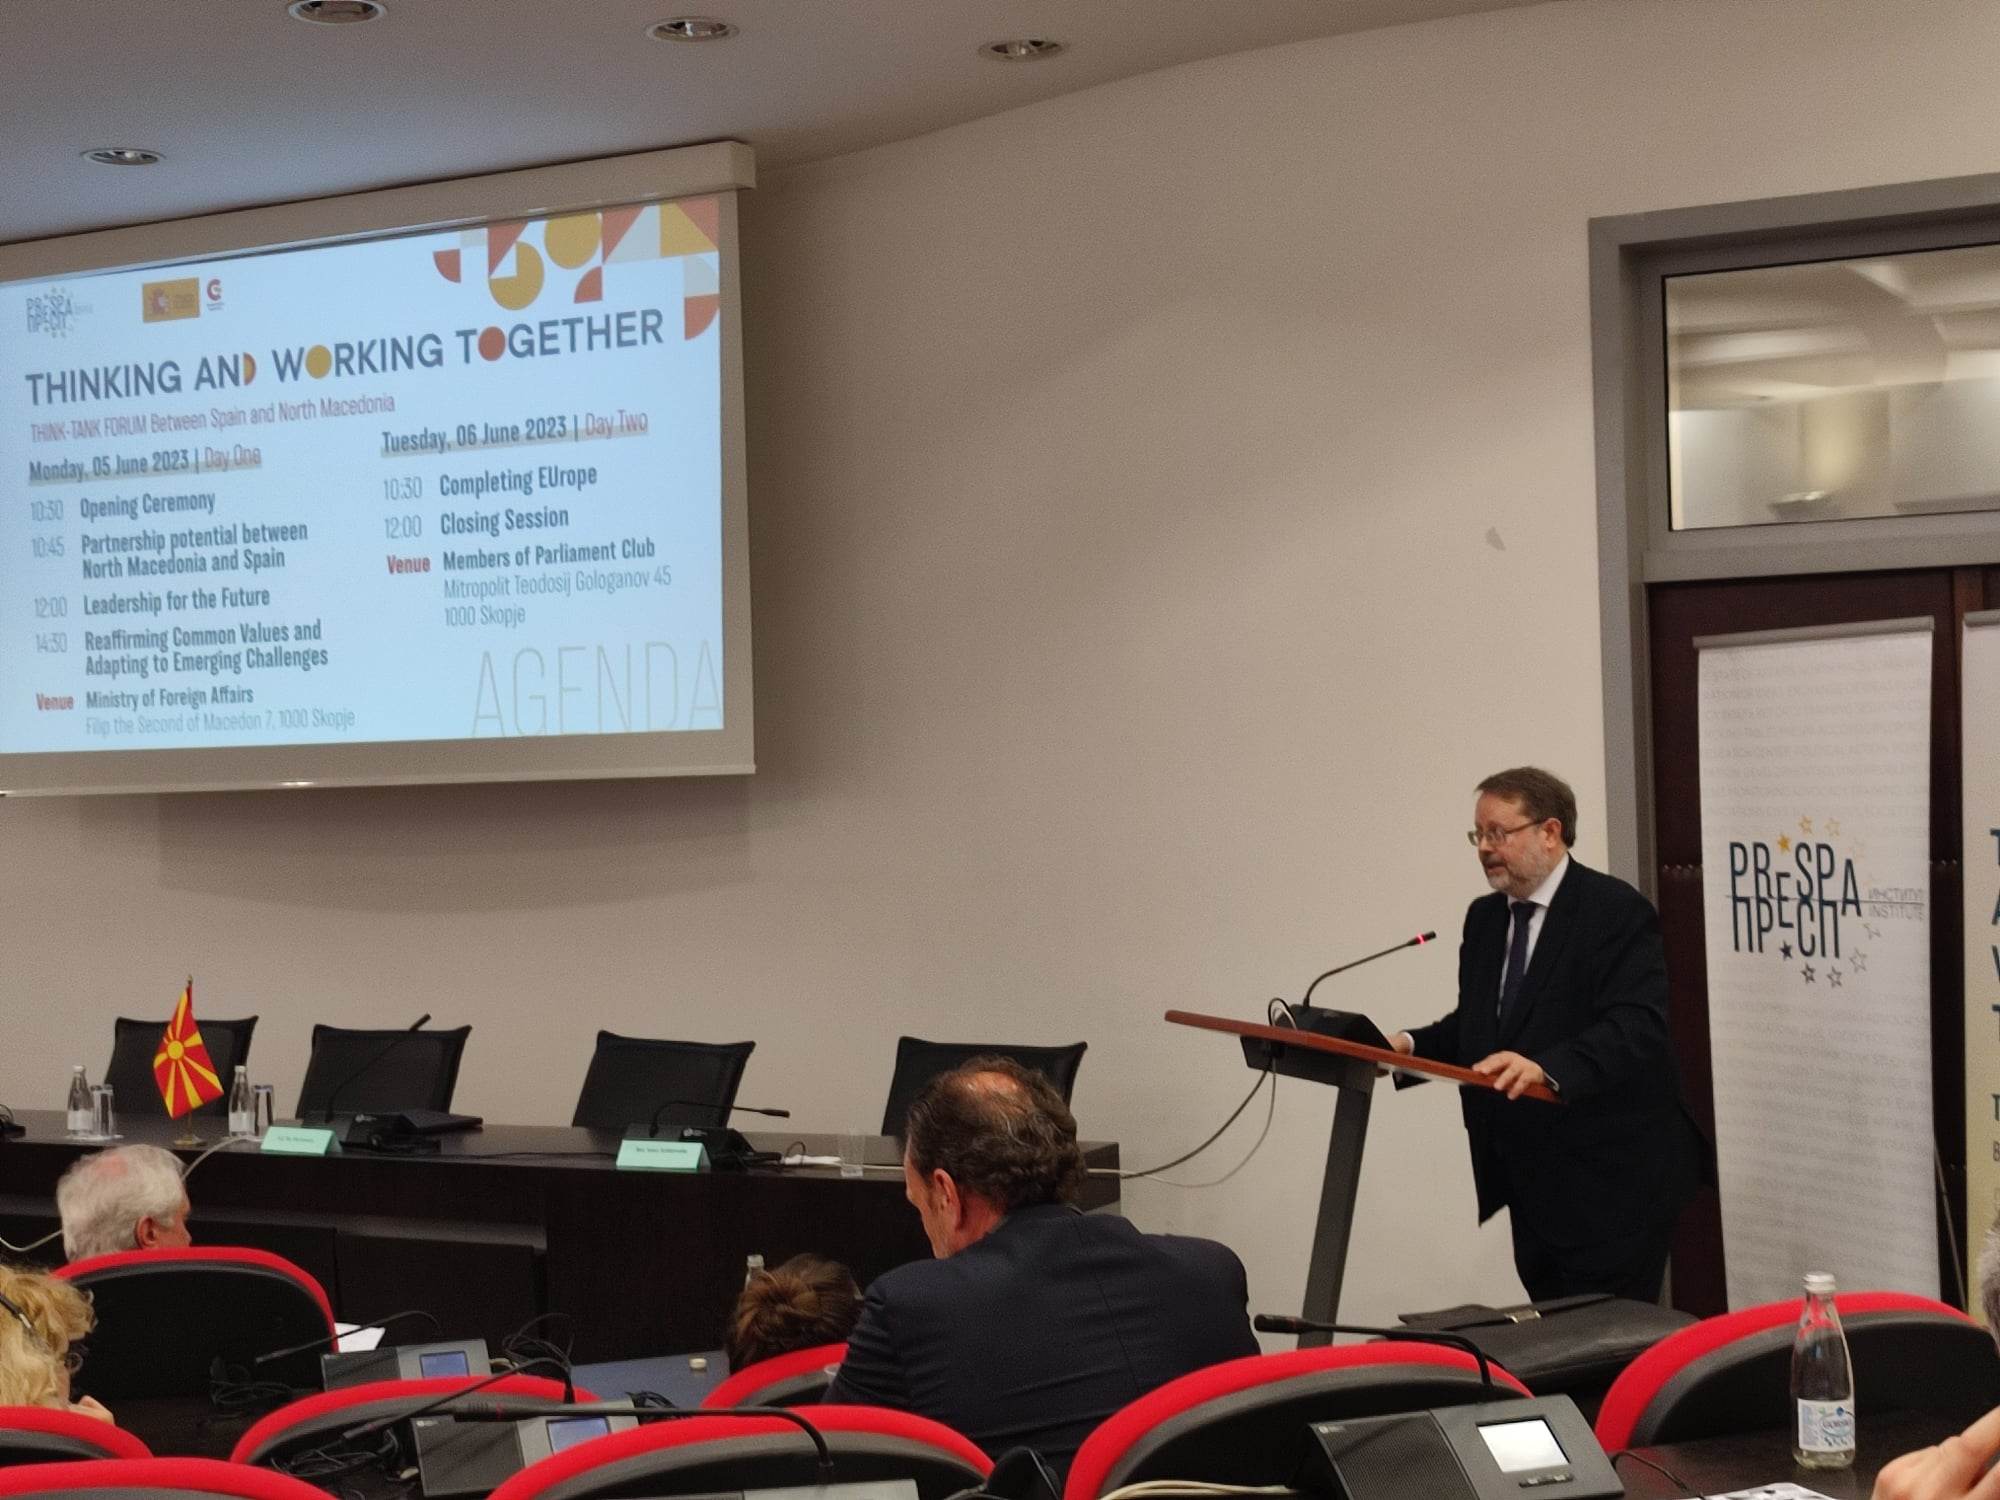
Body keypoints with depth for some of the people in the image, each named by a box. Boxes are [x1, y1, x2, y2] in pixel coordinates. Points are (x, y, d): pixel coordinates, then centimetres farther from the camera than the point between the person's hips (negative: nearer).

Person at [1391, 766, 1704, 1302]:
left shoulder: (1616, 912, -12)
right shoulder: (1485, 918, 13)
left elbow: (1636, 1030, -24)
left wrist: (1547, 1068, -38)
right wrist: (1411, 1045, -1)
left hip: (1610, 1183, -8)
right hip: (1533, 1187, 8)